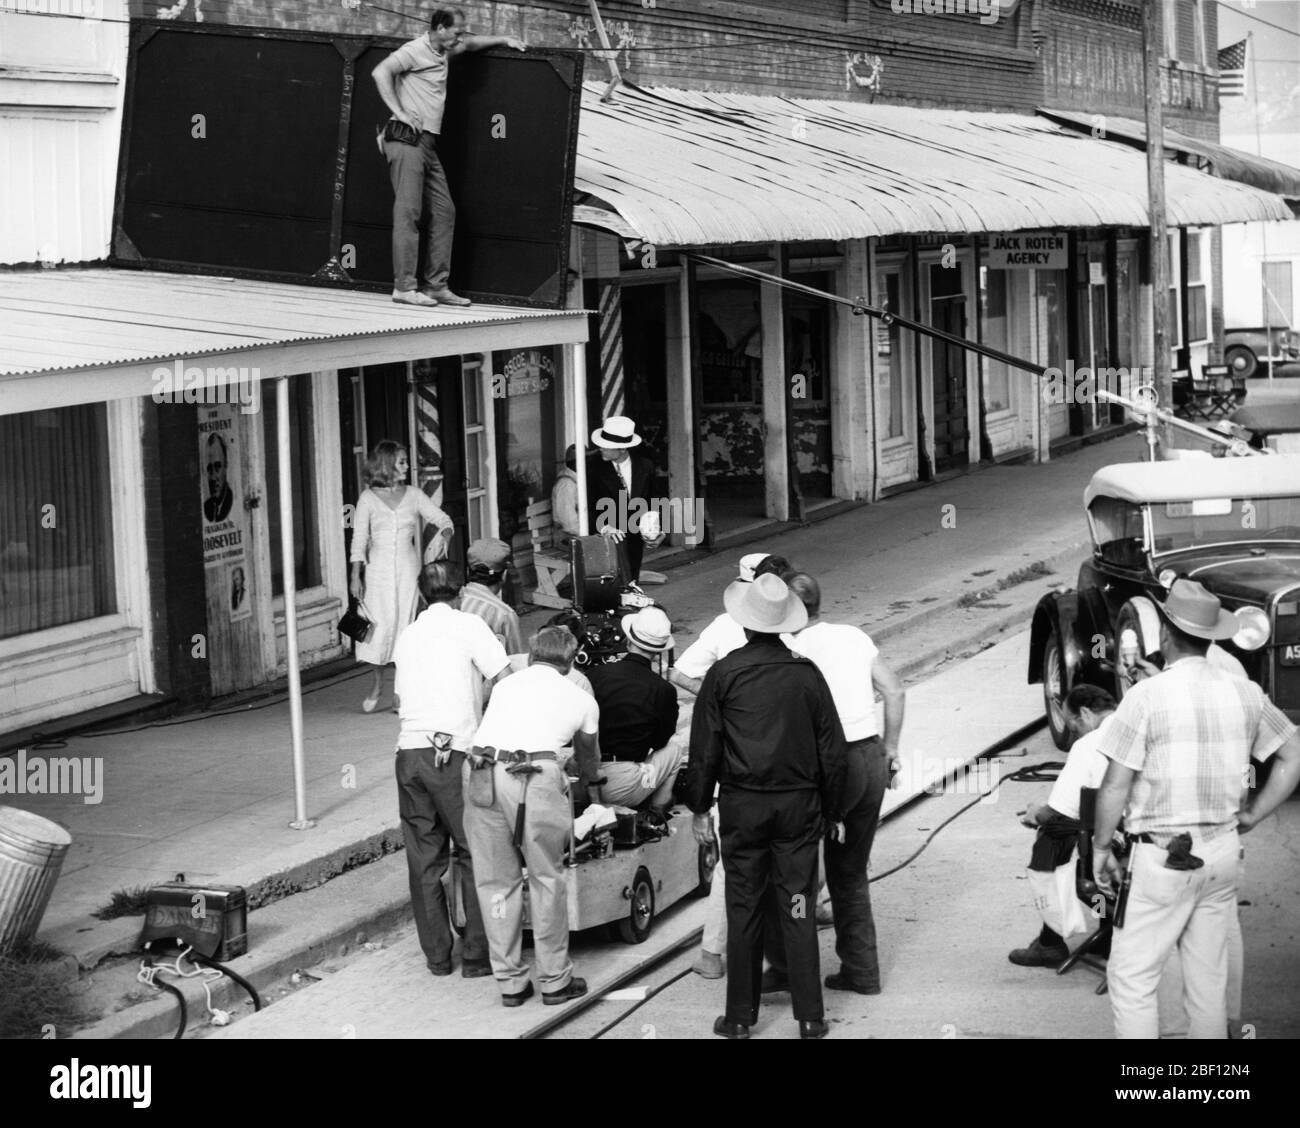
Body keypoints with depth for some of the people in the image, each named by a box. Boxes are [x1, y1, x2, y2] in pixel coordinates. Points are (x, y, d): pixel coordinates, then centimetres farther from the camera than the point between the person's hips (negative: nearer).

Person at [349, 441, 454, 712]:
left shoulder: (414, 496, 7)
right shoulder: (368, 498, 2)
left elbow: (443, 519, 9)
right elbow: (359, 539, 0)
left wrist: (443, 535, -14)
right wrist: (356, 576, -6)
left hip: (407, 568, 1)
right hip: (378, 568, -1)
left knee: (405, 624, -2)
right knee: (381, 624, -7)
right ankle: (377, 682, 12)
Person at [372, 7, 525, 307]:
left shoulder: (442, 53, 20)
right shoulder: (415, 51, -8)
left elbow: (469, 44, 40)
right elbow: (380, 72, -20)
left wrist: (504, 40, 36)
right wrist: (399, 112, -22)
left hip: (428, 144, 9)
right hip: (408, 139, -9)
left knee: (444, 211, 7)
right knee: (408, 211, -12)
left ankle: (437, 285, 9)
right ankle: (404, 286, -14)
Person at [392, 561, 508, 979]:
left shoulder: (407, 635, 18)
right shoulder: (468, 626, 1)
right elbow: (507, 682, -6)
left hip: (409, 752, 5)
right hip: (454, 752, -5)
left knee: (424, 859, 9)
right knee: (476, 856, 2)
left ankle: (437, 955, 13)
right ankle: (477, 956, 1)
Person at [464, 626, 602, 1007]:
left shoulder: (506, 685, 28)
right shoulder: (581, 700, 22)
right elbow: (589, 758, 38)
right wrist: (585, 785, 62)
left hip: (481, 773, 3)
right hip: (534, 776, -3)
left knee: (495, 881, 11)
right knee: (546, 879, 9)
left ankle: (510, 982, 16)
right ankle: (555, 981, 15)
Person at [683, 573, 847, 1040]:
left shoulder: (723, 674, -5)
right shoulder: (806, 674, -1)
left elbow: (704, 748, -3)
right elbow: (832, 750, 3)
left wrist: (699, 808, 7)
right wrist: (833, 810, 13)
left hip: (742, 807, -1)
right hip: (799, 806, 1)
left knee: (744, 909, 6)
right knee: (798, 910, 5)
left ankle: (740, 1016, 11)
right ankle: (810, 1017, 6)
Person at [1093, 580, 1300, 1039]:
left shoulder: (1147, 696, -14)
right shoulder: (1245, 694, 1)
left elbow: (1116, 786, -13)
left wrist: (1101, 847, -1)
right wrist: (1251, 816, 14)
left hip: (1162, 857, -5)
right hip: (1222, 849, 5)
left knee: (1132, 976, 2)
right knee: (1209, 976, 14)